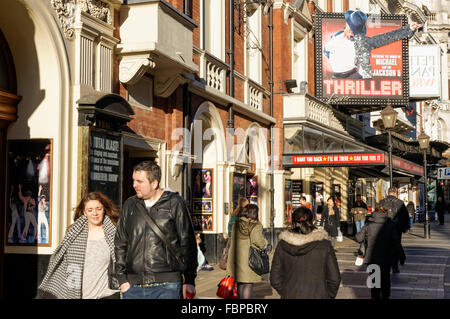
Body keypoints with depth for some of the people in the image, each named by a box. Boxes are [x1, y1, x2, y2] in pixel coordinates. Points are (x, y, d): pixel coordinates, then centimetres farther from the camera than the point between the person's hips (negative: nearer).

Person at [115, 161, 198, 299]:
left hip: (166, 286, -3)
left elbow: (188, 244, 3)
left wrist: (189, 281, 1)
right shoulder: (129, 205, 12)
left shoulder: (175, 203, 2)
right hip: (133, 288, 3)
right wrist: (122, 279, 5)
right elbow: (120, 244, 14)